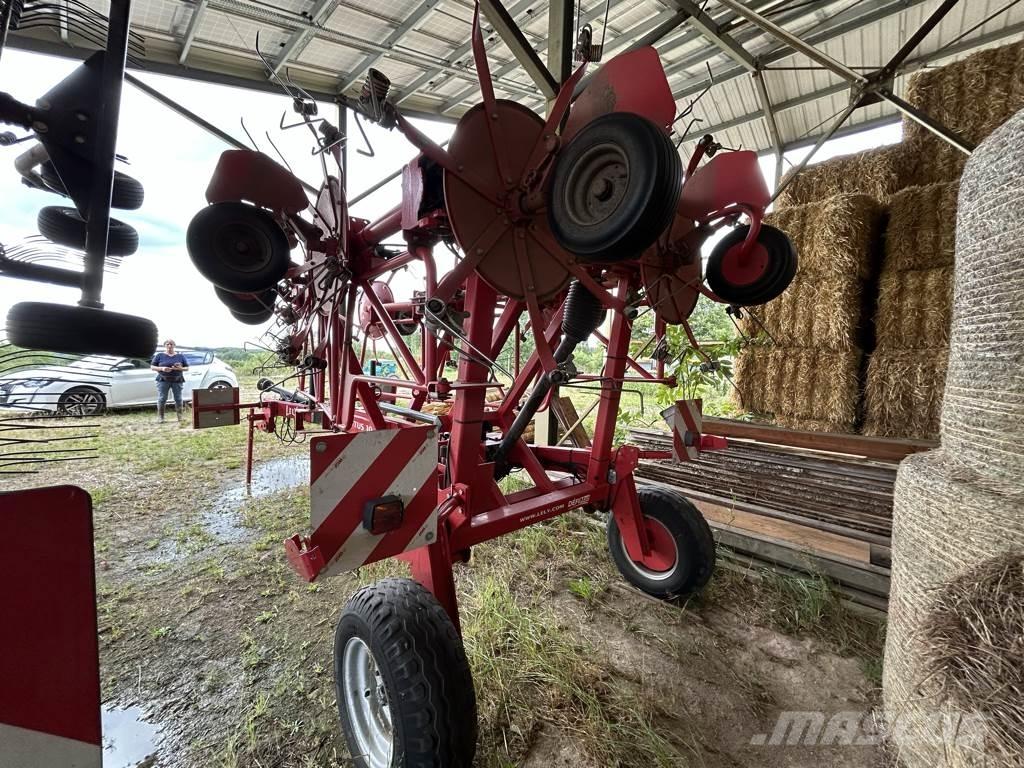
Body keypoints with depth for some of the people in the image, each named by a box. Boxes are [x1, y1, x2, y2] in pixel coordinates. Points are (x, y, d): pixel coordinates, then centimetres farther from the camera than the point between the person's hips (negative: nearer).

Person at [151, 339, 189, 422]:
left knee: (178, 399, -1)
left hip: (177, 380, 1)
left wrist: (180, 368, -11)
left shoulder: (180, 356, 11)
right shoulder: (159, 355, 9)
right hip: (163, 380, -1)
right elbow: (152, 366, 6)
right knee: (161, 399, -5)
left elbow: (187, 368, 11)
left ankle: (180, 417, 5)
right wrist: (162, 368, -12)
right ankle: (160, 417, 2)